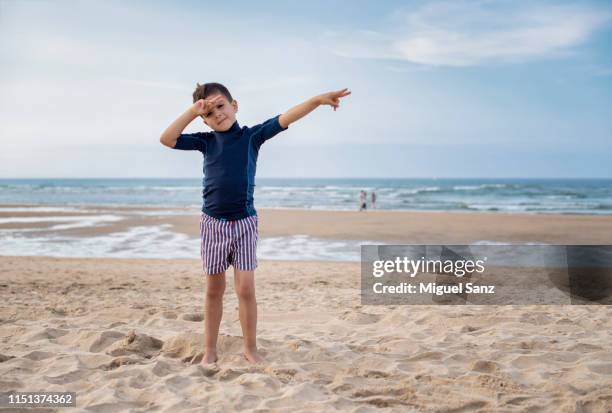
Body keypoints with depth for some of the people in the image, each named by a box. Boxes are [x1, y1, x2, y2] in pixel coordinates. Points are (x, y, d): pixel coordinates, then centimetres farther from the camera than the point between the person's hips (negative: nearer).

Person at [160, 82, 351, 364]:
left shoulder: (252, 136, -2)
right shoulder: (206, 141, 3)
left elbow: (285, 119, -12)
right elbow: (166, 139, -4)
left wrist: (318, 100, -23)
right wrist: (192, 111, -10)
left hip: (244, 223, -2)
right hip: (213, 223, 2)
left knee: (246, 288, -3)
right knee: (214, 289, 10)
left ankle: (250, 347, 14)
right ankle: (210, 349, 21)